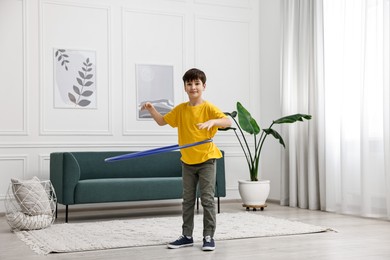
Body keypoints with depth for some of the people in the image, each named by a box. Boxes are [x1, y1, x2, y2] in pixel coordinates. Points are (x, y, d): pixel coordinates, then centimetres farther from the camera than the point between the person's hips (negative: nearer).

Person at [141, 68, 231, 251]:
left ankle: (209, 237, 7)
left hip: (206, 160, -5)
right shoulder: (180, 109, 4)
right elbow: (162, 121, 14)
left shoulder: (208, 107, -10)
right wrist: (151, 109, -2)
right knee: (187, 200, 11)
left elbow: (228, 122, -22)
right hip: (187, 161, 5)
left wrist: (213, 121, -40)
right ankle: (187, 236, 21)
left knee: (207, 199, -2)